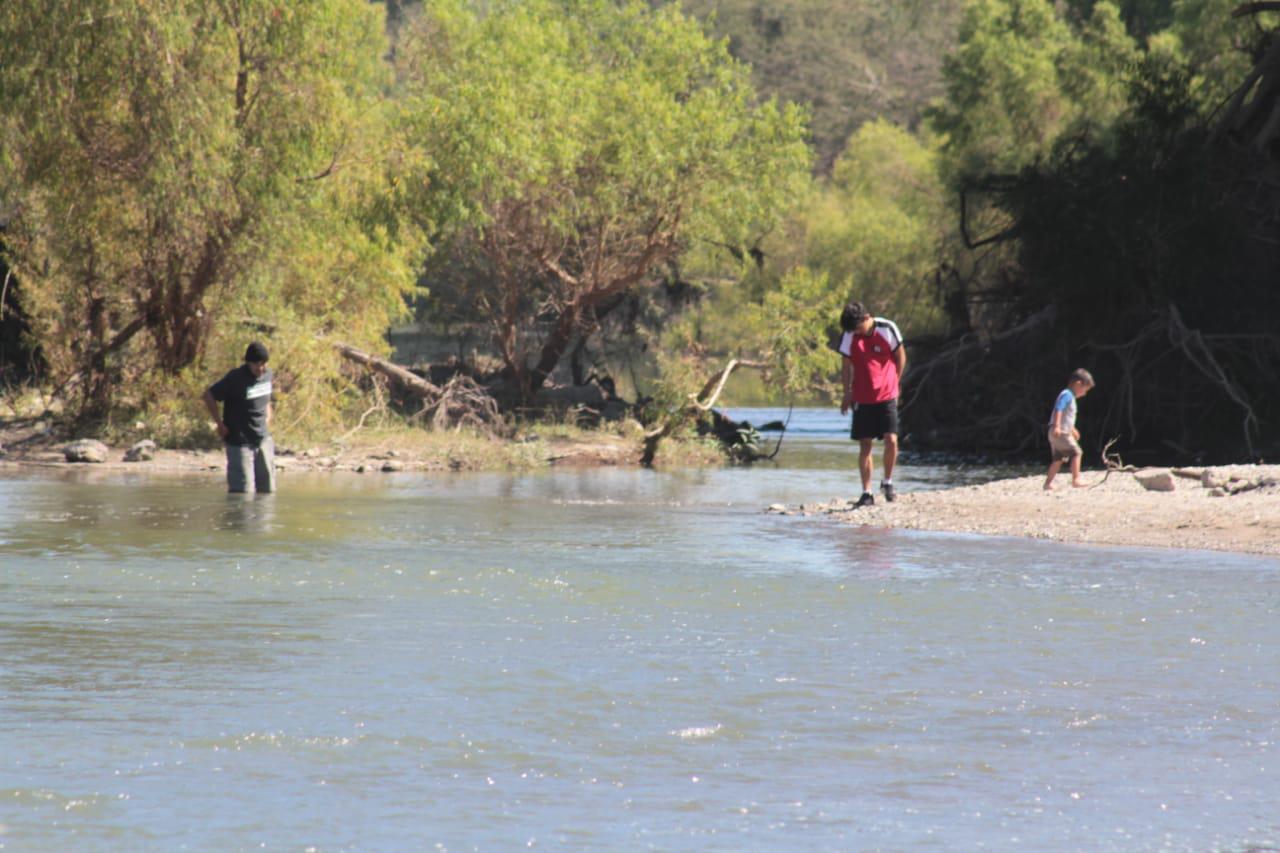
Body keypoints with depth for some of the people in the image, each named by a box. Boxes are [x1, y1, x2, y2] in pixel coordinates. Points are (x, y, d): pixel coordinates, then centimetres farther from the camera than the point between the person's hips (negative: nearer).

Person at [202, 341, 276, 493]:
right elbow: (209, 396, -11)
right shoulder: (236, 378, -16)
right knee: (243, 489, -9)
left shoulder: (267, 374, 4)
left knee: (267, 489, 9)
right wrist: (220, 424, -10)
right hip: (240, 441, -6)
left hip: (263, 439, 6)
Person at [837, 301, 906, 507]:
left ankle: (888, 482, 11)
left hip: (886, 396, -1)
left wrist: (893, 383, 8)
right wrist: (847, 394, 8)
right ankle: (866, 492, 7)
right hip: (862, 398, 2)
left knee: (891, 441, -12)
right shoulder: (848, 336, -5)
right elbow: (846, 366, 7)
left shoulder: (887, 329, -10)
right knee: (865, 446, 1)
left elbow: (900, 356, 4)